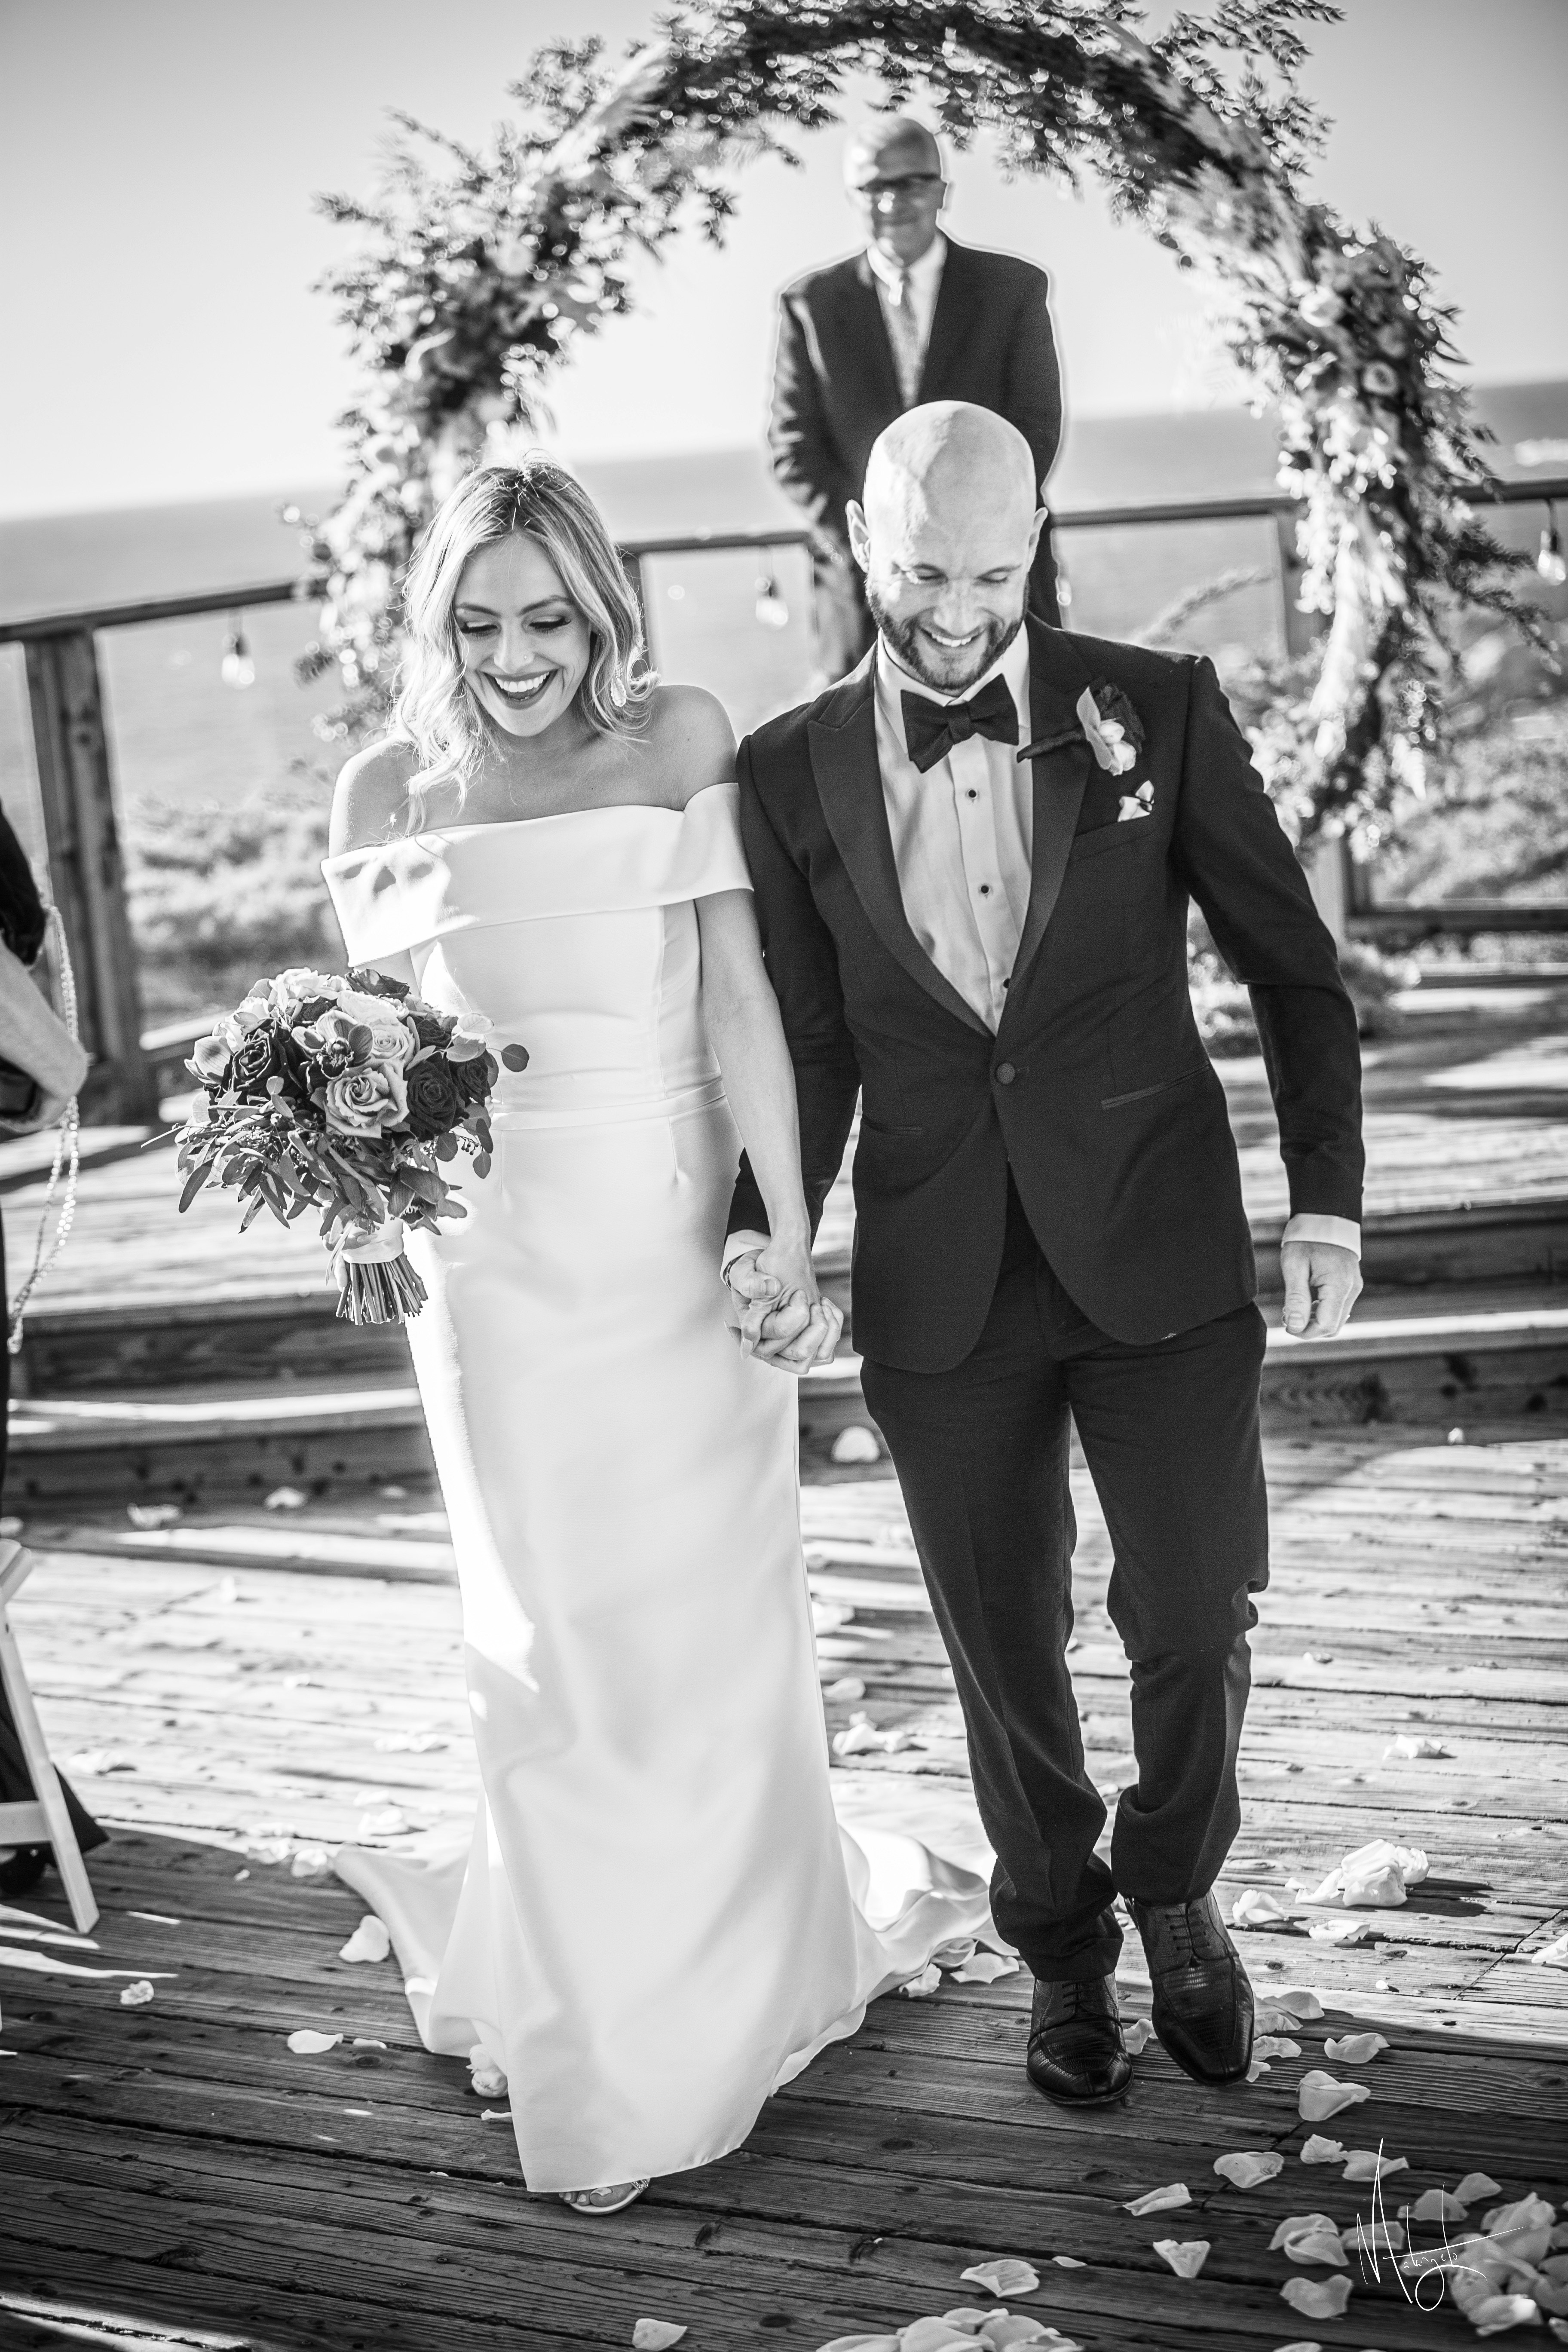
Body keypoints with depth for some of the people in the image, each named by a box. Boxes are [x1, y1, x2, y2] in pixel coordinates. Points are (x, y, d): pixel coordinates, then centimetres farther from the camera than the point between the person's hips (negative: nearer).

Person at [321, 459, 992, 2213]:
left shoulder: (680, 744, -4)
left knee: (712, 1626, 11)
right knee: (551, 1654, 10)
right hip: (496, 1264, 1)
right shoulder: (386, 791, 1)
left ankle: (731, 1977, 37)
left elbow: (738, 999, -8)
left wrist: (788, 1235, -13)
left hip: (674, 1255, -1)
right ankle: (598, 2057, 28)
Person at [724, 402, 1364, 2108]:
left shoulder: (1157, 710, -3)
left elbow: (1292, 966, 3)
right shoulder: (790, 775, 0)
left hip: (1160, 1259, -1)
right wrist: (762, 1223, -10)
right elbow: (811, 1043, 5)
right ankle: (1061, 1944, 38)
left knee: (1196, 1618, 4)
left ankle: (1174, 1890, 36)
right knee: (1005, 1646, 12)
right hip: (941, 1288, 1)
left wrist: (1326, 1196, -4)